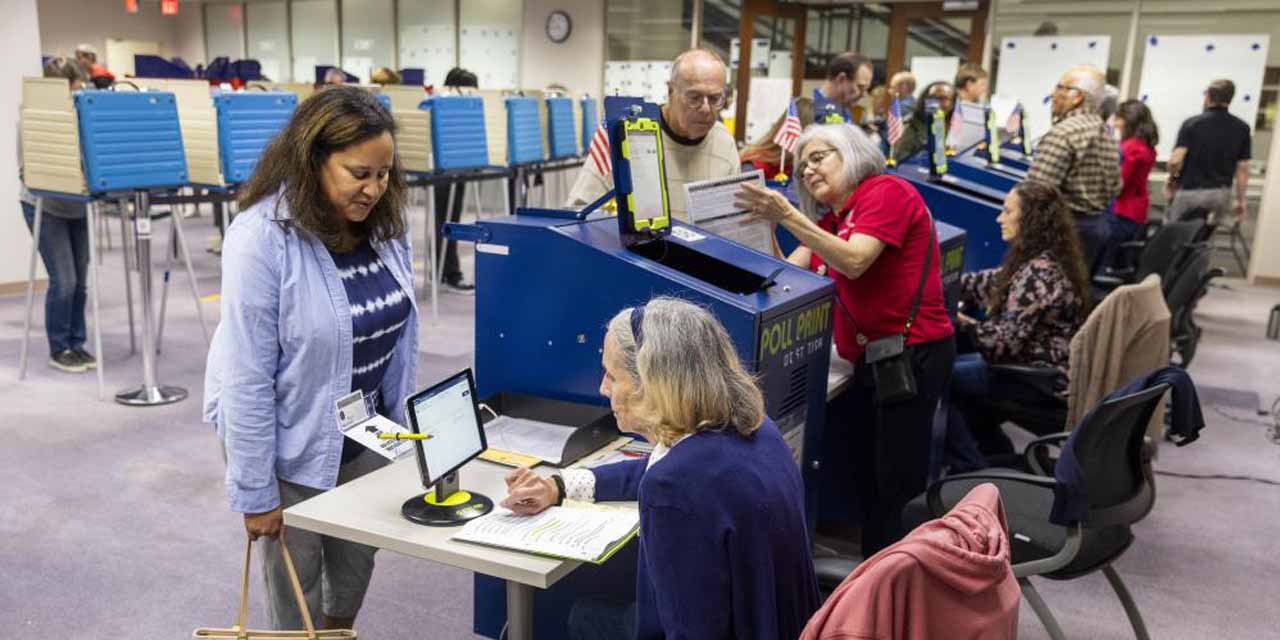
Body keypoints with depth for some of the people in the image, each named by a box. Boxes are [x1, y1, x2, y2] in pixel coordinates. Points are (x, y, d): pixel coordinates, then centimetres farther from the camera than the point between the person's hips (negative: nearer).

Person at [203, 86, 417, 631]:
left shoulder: (385, 225, -6)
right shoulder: (262, 238, -24)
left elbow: (402, 334, 5)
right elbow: (247, 375, -22)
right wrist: (255, 492, -17)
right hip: (291, 441, -5)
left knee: (358, 561, 20)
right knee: (296, 576, 13)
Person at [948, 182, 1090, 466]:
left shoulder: (1039, 272, -26)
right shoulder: (1045, 260, 5)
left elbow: (1006, 341, -27)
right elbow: (992, 283, 14)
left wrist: (960, 321, -15)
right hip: (1041, 363, 10)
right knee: (955, 362, 17)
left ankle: (970, 470, 4)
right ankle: (996, 453, 26)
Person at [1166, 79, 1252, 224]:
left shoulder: (1192, 124, -7)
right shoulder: (1241, 128, 3)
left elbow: (1175, 160, -15)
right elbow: (1243, 169, 3)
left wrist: (1172, 178, 7)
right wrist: (1240, 200, 12)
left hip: (1190, 191, -3)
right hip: (1221, 193, 3)